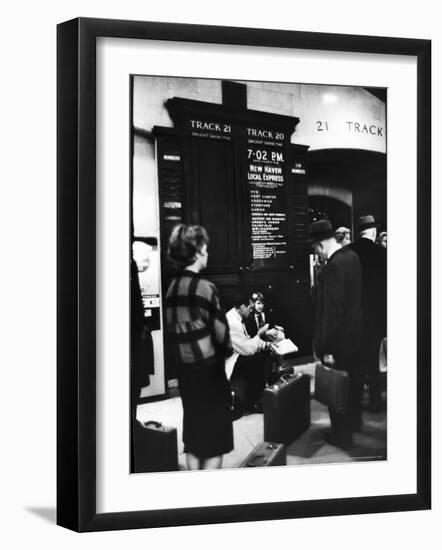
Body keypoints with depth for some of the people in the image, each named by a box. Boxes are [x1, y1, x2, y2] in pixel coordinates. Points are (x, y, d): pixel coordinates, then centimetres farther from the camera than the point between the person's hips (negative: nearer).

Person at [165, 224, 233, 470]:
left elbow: (173, 330, 7)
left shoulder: (173, 287, 2)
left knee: (193, 434, 16)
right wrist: (227, 349, 6)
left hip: (184, 367, 6)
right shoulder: (205, 287, -16)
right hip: (209, 368, -6)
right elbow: (221, 331, -14)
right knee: (215, 440, 3)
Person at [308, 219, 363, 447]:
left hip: (340, 338, -9)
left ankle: (342, 433, 19)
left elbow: (332, 310, -27)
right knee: (354, 379, 23)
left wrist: (326, 348, -23)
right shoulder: (352, 256, 2)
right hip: (356, 332, 9)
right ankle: (354, 421, 41)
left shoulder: (334, 265, -26)